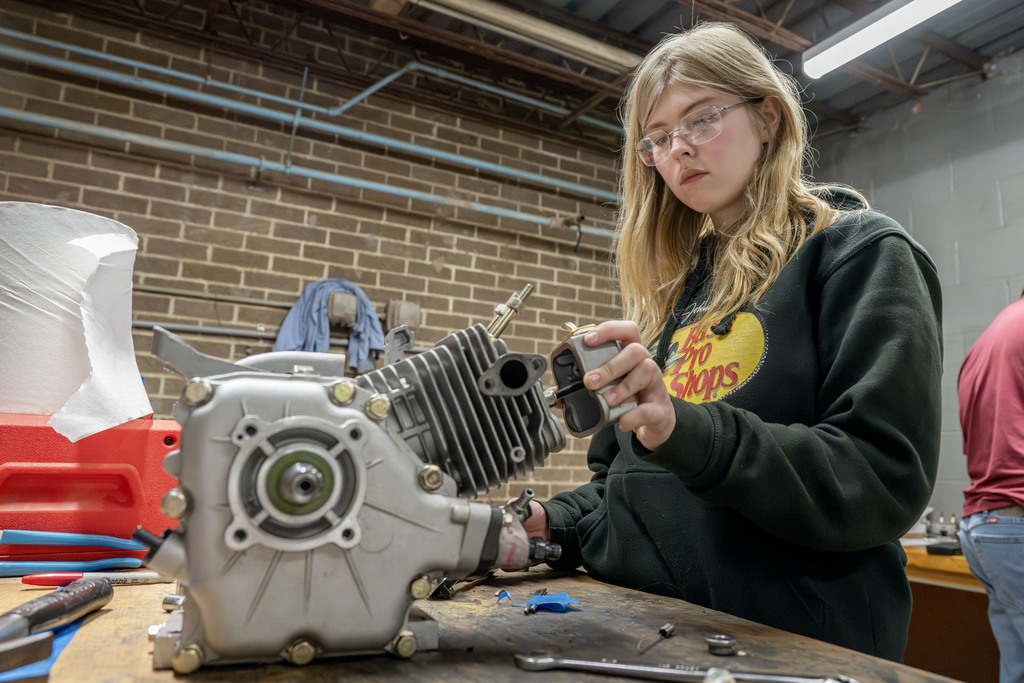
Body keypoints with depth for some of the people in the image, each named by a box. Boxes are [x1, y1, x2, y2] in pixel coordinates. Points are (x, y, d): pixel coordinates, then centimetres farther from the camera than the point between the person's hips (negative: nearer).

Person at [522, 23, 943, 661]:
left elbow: (886, 477, -17)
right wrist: (557, 523, -4)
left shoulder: (860, 253, -5)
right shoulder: (676, 284, 10)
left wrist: (687, 432, -30)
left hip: (801, 643, -5)